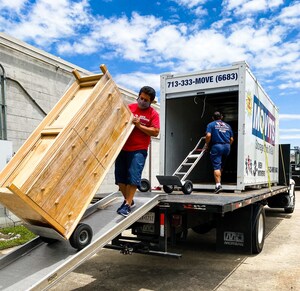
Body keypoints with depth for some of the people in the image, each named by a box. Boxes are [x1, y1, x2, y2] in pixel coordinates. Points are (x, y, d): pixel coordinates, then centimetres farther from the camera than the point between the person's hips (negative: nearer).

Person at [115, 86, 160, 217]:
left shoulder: (153, 113, 0)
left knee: (133, 177, -8)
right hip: (122, 148, 4)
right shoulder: (129, 107, 7)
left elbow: (155, 132, -9)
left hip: (138, 150, -4)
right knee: (120, 177, 7)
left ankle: (127, 205, 2)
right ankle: (129, 200, 26)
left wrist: (139, 125, -17)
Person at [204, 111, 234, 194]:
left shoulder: (211, 125, 6)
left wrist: (206, 144, 3)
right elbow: (231, 139, 16)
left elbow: (208, 135, -10)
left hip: (216, 146, -5)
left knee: (216, 166, -7)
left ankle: (218, 185, -17)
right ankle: (218, 181, 25)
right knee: (221, 166, 18)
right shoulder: (227, 126, 20)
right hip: (227, 147, 5)